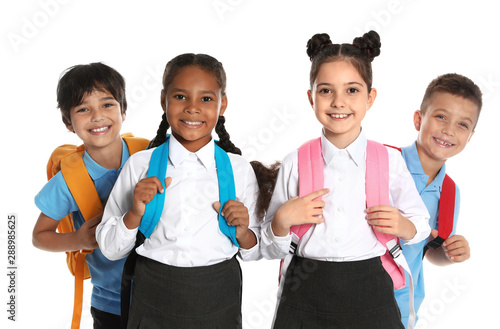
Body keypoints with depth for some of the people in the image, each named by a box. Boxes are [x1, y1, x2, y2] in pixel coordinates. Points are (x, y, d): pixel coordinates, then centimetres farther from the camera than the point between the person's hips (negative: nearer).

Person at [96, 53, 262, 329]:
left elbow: (255, 252, 4)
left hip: (218, 301, 1)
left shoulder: (239, 169, -3)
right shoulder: (139, 165, -4)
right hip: (154, 300, 0)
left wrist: (242, 233, -16)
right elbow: (110, 249, -1)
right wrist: (135, 214, -18)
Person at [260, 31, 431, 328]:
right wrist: (281, 220, -17)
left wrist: (405, 226, -10)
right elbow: (272, 250, 2)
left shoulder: (390, 160, -2)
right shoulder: (295, 163, -3)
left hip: (368, 294, 1)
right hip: (305, 296, 0)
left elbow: (421, 223, 11)